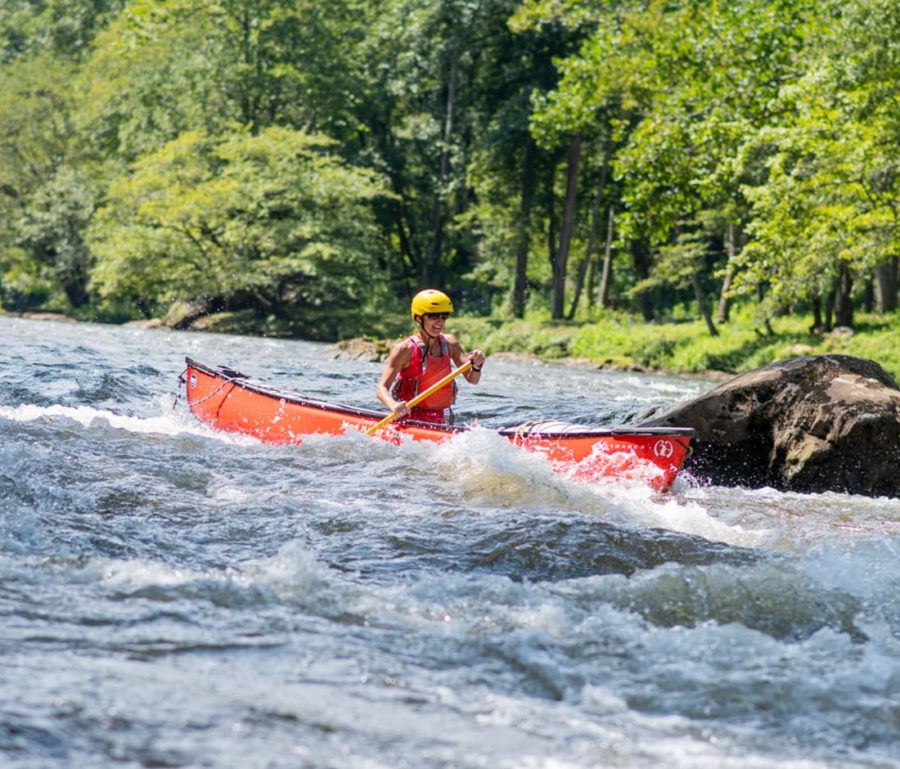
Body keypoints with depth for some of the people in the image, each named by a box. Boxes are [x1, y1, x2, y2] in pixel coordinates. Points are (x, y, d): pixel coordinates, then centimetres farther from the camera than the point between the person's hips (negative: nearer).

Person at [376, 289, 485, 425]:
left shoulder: (449, 343, 7)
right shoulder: (405, 349, -9)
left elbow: (472, 379, 6)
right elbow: (381, 388, -14)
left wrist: (476, 366, -17)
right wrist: (393, 405, -35)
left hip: (443, 423, 5)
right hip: (411, 423, -5)